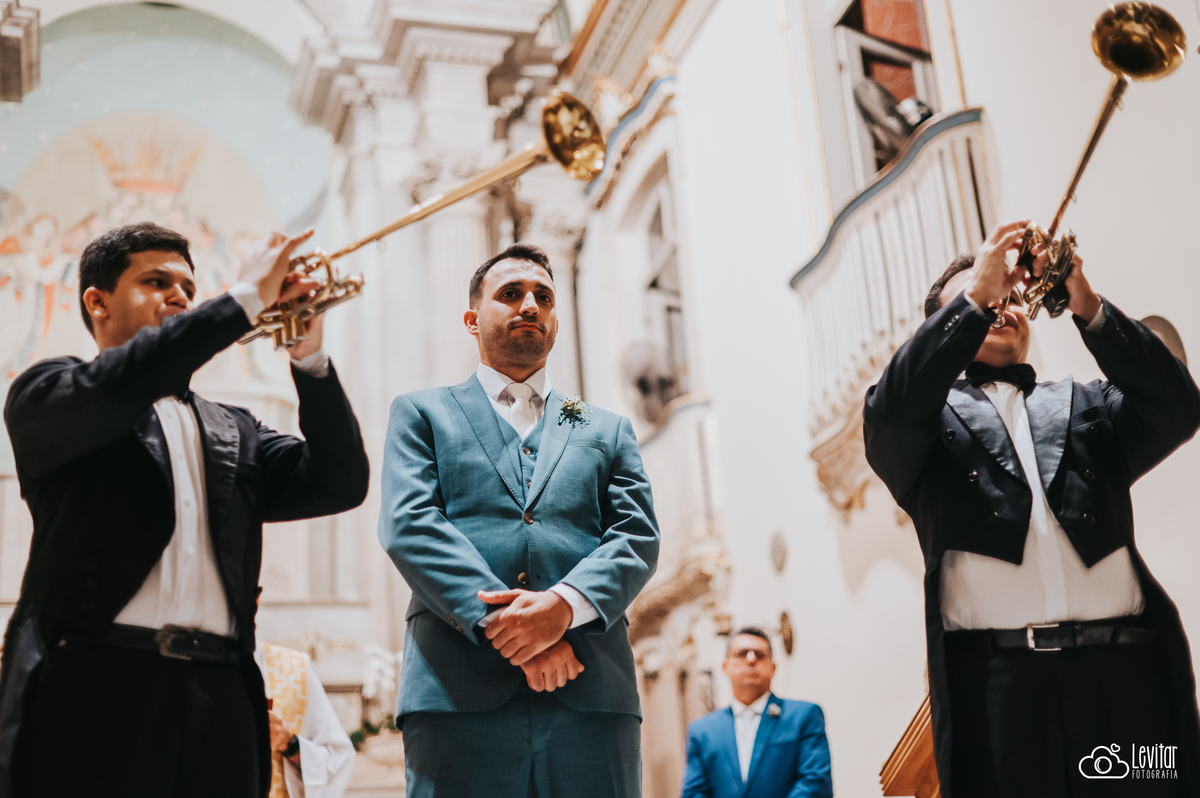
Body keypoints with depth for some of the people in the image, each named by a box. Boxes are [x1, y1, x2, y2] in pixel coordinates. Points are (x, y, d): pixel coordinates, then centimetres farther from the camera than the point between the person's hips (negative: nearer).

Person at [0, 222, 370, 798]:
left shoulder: (233, 432, 22)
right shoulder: (46, 395, 11)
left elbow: (339, 484, 9)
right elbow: (112, 388, -13)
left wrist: (310, 356, -2)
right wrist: (245, 297, -9)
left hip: (219, 702, 4)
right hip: (95, 693, -3)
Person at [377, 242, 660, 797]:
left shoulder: (608, 431, 23)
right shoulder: (422, 413, 18)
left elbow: (638, 538, 9)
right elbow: (409, 525, 2)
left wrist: (563, 604, -12)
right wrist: (500, 623, -13)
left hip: (592, 695, 2)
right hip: (459, 690, -2)